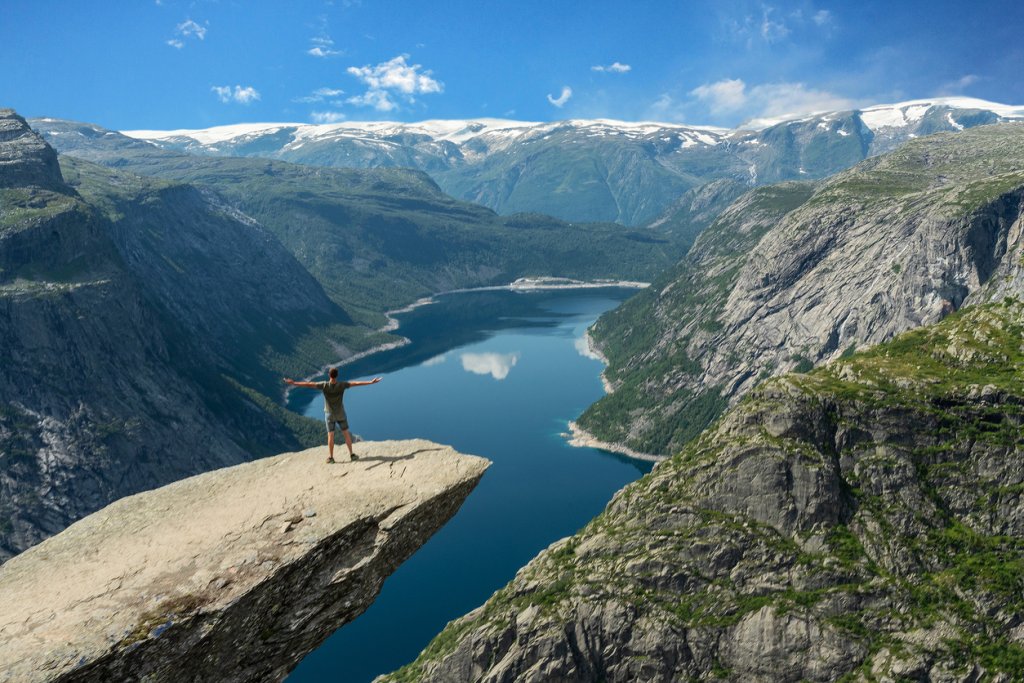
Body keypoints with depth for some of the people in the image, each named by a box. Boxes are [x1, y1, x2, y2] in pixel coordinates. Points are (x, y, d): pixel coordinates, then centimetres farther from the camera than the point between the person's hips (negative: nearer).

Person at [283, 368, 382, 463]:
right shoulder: (341, 385, -17)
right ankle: (352, 454, 15)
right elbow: (356, 383, -15)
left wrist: (294, 383, -10)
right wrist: (371, 382, -11)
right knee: (346, 433, 11)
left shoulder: (324, 385, -19)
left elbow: (309, 384, -16)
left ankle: (330, 457, 11)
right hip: (340, 414, 0)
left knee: (330, 435, 8)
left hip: (329, 414, 0)